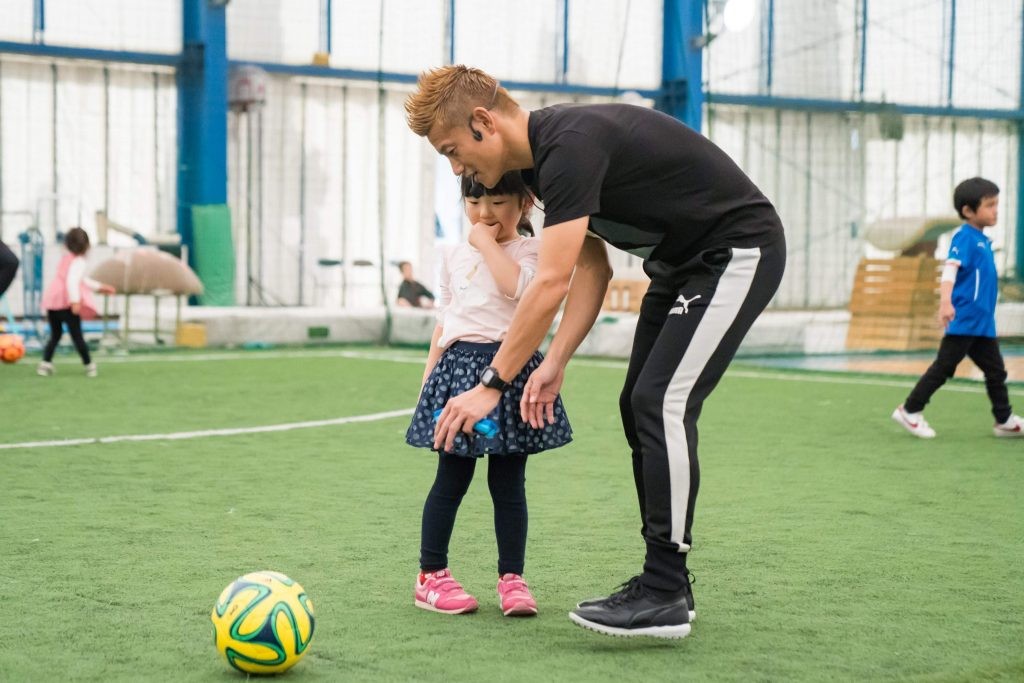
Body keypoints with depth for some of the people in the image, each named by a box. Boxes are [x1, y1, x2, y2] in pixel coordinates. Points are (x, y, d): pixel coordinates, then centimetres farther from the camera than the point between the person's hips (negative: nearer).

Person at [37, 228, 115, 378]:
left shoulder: (65, 258, 20)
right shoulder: (78, 261, -7)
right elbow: (72, 281, -23)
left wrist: (99, 287, 36)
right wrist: (75, 300, -31)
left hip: (52, 299, 7)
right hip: (66, 302, -7)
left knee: (55, 334, 16)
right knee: (77, 335, 2)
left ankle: (46, 363, 5)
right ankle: (89, 366, 12)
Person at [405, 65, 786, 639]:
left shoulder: (571, 145, -27)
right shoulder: (543, 156, 4)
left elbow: (551, 284, -30)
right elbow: (592, 268, 9)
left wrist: (491, 386, -25)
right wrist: (555, 364, 0)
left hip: (738, 251, -10)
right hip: (680, 262, 10)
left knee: (662, 402, -16)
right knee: (641, 406, 6)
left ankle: (666, 597, -11)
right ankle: (663, 583, 12)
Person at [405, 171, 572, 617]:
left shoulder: (529, 250, 1)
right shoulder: (456, 258, 14)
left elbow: (516, 286, -21)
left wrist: (489, 242, -11)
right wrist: (429, 375, 15)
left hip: (511, 366, -2)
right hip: (459, 367, 3)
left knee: (508, 481, 3)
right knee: (452, 478, 3)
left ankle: (511, 578, 11)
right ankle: (431, 575, 11)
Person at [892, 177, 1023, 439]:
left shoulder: (982, 240, 14)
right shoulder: (964, 237, -14)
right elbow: (951, 268, -27)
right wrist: (945, 302, -41)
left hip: (982, 323, 9)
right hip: (964, 320, -9)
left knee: (996, 371, 12)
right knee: (944, 366, -2)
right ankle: (910, 410, 8)